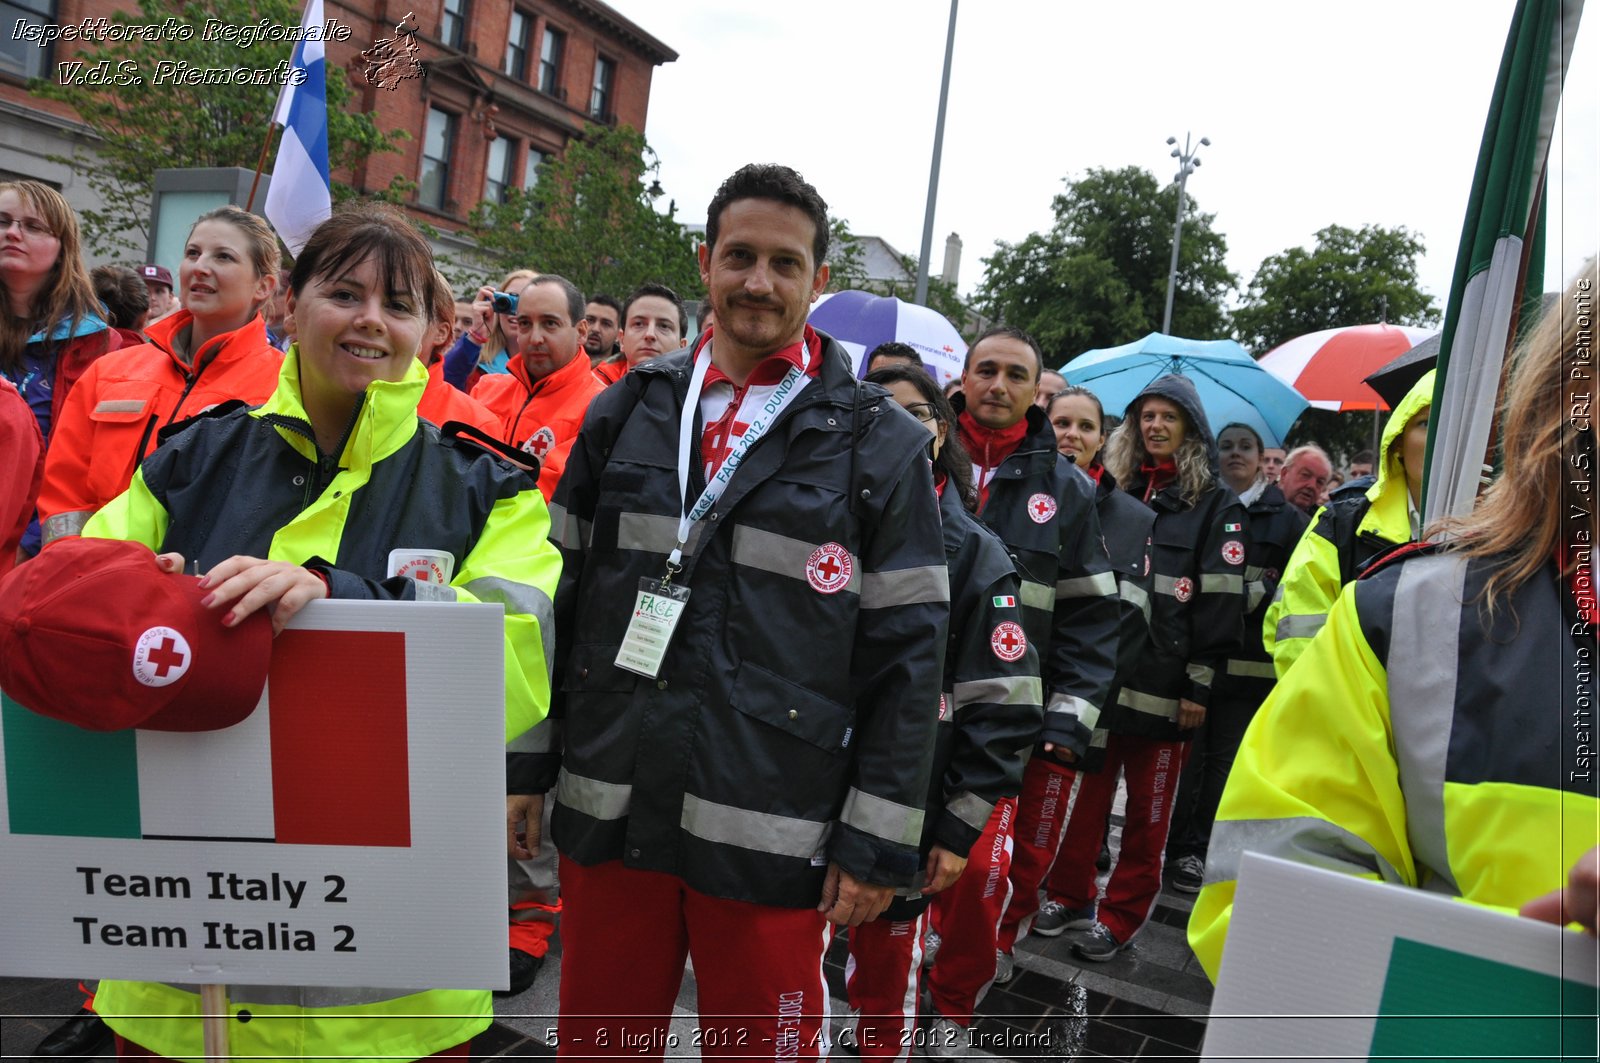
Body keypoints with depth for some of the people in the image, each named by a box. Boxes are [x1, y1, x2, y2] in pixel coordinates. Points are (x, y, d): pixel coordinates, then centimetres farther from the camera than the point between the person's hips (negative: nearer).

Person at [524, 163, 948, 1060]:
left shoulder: (879, 444, -3)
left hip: (769, 834, -3)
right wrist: (530, 765, 9)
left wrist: (879, 841, -6)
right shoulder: (627, 411, 7)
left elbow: (909, 651, -4)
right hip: (607, 813, 3)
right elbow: (562, 597, 10)